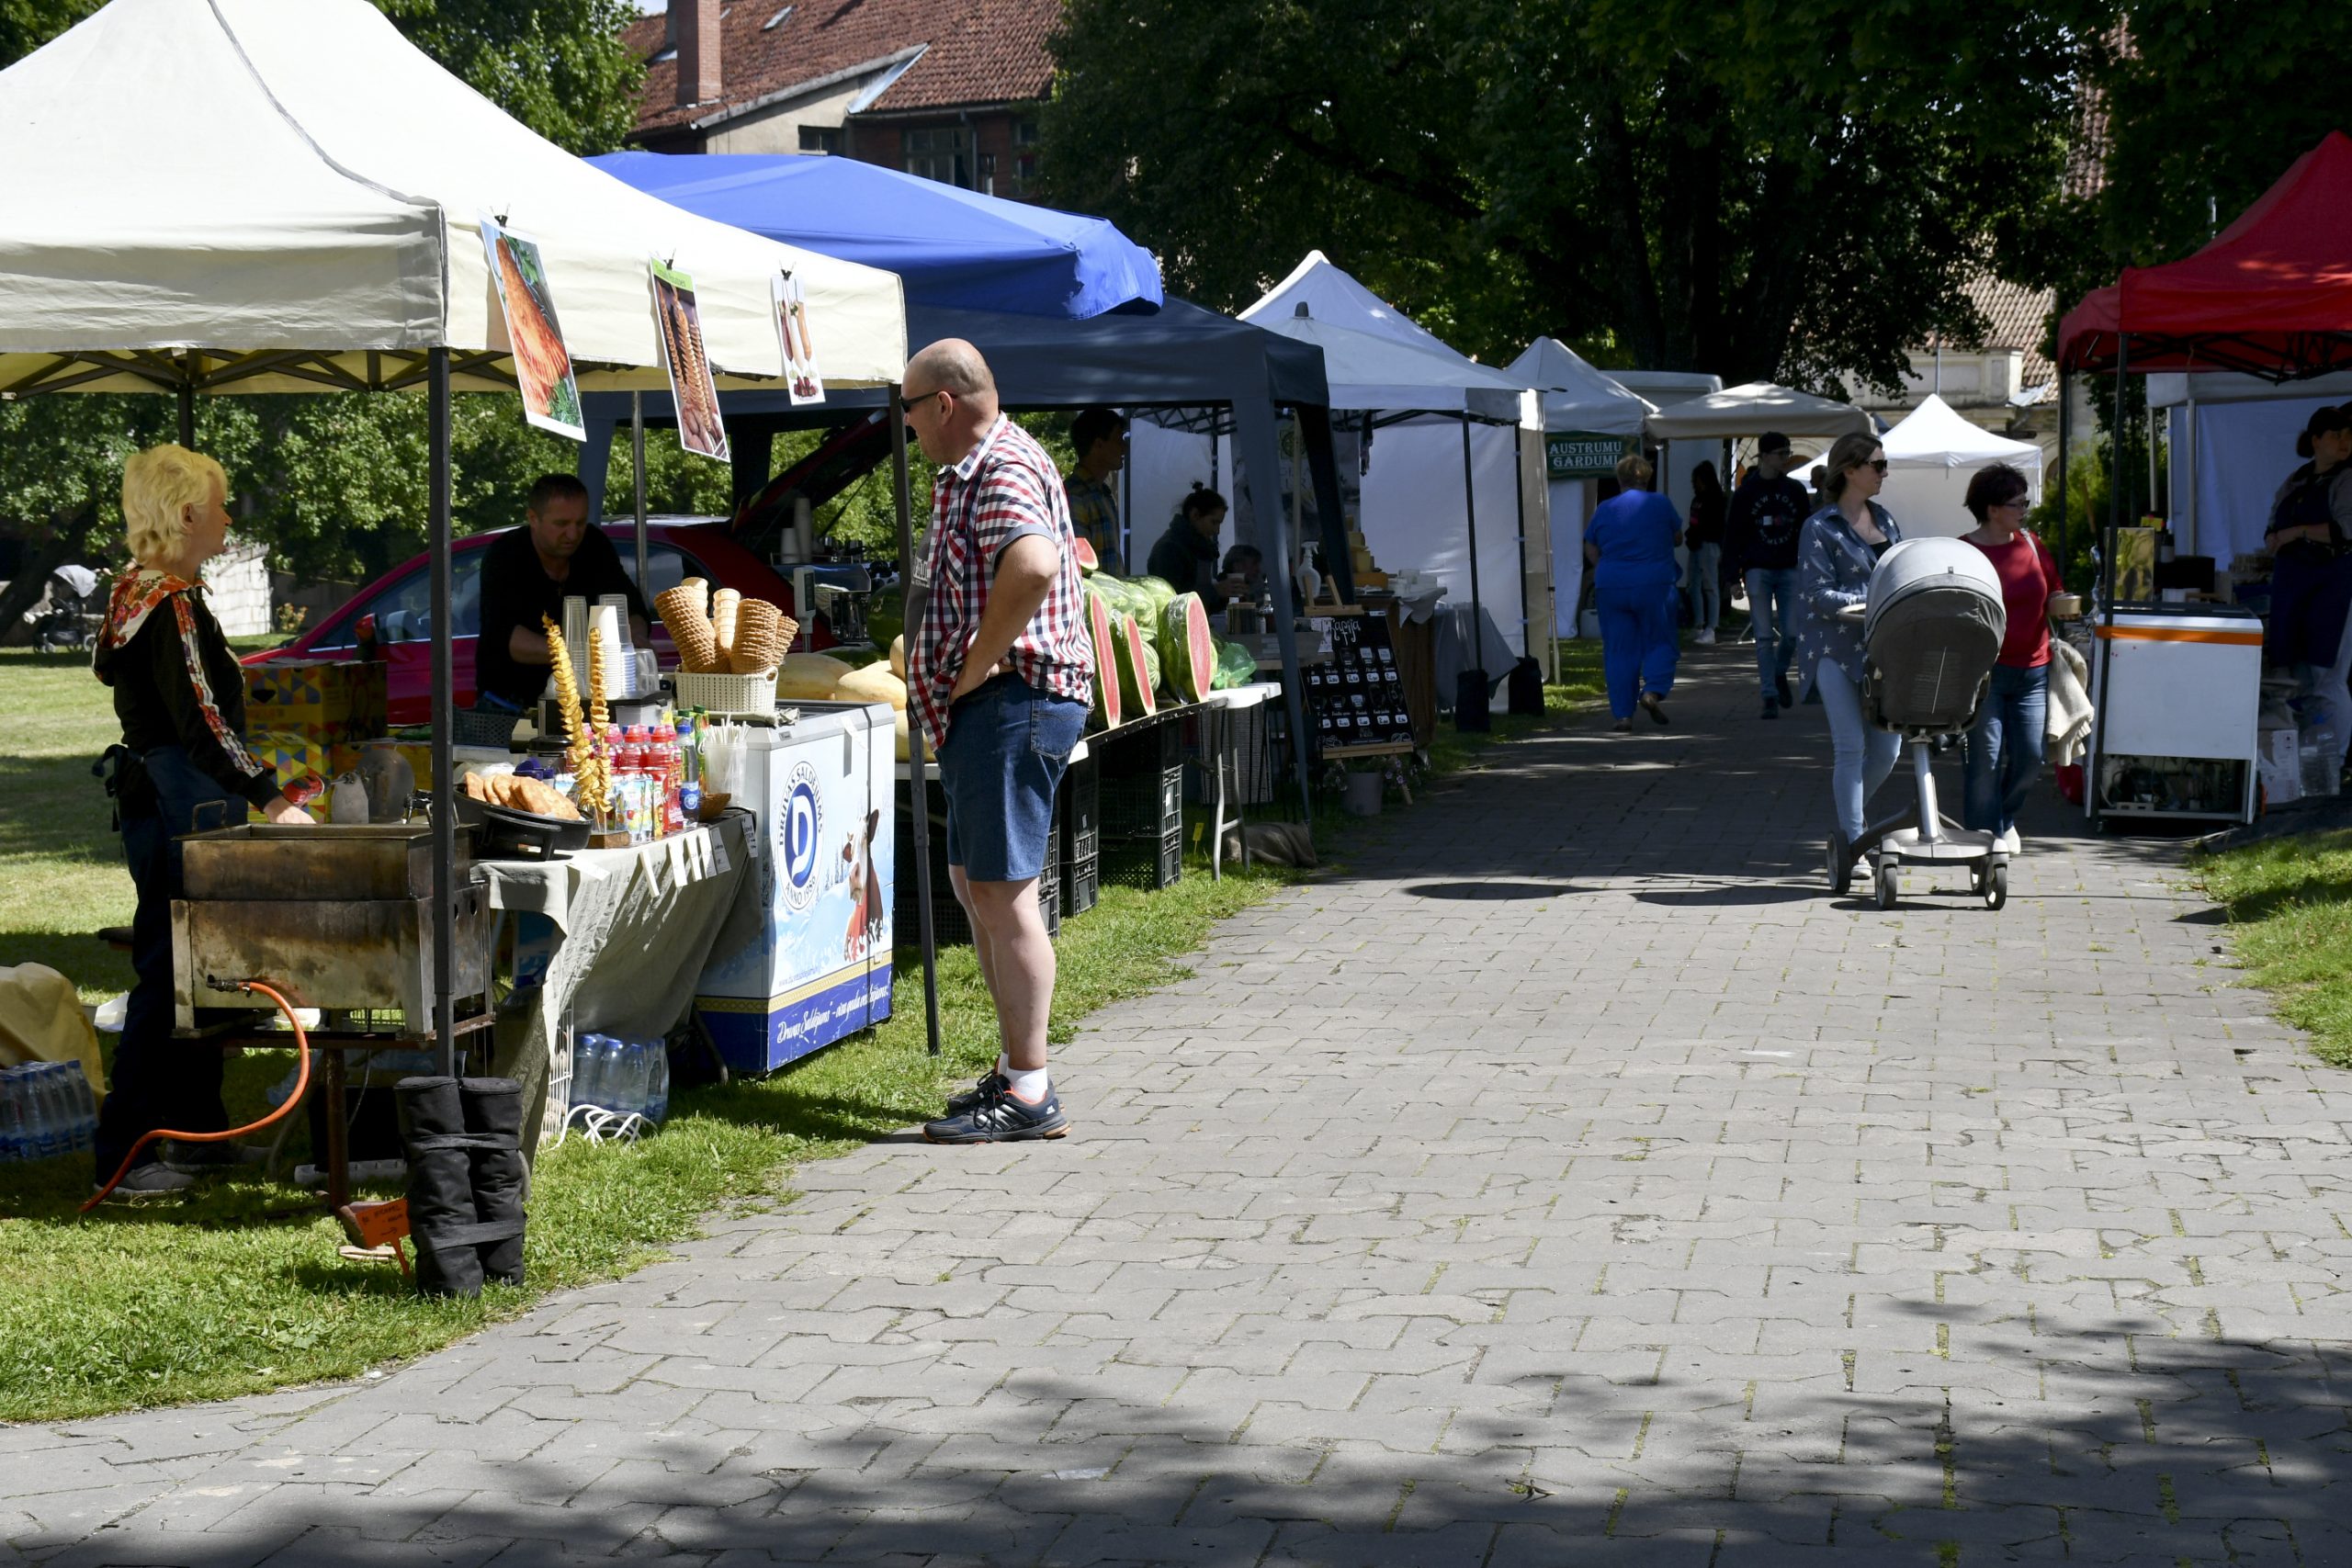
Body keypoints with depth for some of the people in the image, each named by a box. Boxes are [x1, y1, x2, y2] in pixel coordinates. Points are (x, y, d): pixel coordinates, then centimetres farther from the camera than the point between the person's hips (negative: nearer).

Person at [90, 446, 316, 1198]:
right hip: (178, 808, -10)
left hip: (159, 800, 10)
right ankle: (122, 1152, -5)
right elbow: (200, 719, -24)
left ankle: (199, 1126, 24)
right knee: (170, 967, -7)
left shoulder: (141, 594, 14)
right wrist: (269, 797, -26)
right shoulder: (171, 604, -18)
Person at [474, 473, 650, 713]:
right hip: (509, 701, -4)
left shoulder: (595, 545, 1)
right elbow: (501, 633, -29)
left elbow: (631, 608, 1)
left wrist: (637, 637, -24)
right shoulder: (503, 556, -14)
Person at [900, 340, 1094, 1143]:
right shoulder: (973, 470, 20)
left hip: (1010, 703, -12)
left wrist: (977, 665, -24)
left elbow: (1032, 564, -35)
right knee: (975, 884, 16)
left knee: (1002, 890, -12)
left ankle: (1030, 1092, -11)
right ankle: (1015, 1065, 24)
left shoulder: (1001, 471, -15)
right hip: (983, 710, 12)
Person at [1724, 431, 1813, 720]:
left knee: (1791, 633, -2)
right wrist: (1734, 575, -2)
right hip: (1758, 569, -2)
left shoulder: (1795, 490, 8)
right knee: (1764, 636, -5)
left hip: (1789, 570, 2)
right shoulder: (1745, 492, 1)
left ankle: (1780, 674, 28)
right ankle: (1770, 696, -2)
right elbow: (1732, 536, 4)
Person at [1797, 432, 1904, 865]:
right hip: (1837, 648, -6)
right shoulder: (1821, 528, -6)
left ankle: (1850, 810, 31)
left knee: (1888, 746, 6)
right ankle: (1853, 843, 1)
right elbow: (1815, 595, -13)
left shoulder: (1885, 520, 14)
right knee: (1851, 746, -6)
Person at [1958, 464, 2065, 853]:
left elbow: (2053, 592, 18)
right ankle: (1983, 834, 5)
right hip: (1985, 670, -5)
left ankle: (2005, 819, 29)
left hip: (2032, 669, 5)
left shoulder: (2031, 545, 9)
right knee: (1986, 755, -6)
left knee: (2031, 755, 6)